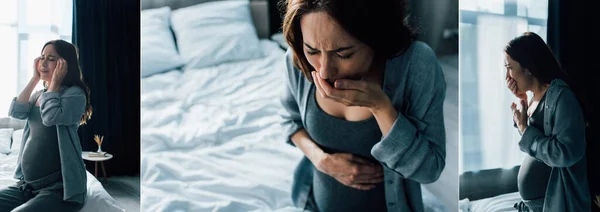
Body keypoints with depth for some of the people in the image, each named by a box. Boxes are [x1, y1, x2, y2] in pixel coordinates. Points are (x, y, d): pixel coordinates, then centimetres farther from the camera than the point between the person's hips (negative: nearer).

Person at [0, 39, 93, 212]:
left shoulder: (75, 93, -7)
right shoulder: (39, 95, 17)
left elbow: (50, 117, -24)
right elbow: (16, 112, -1)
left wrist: (54, 82, -10)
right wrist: (35, 78, 2)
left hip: (59, 188, -8)